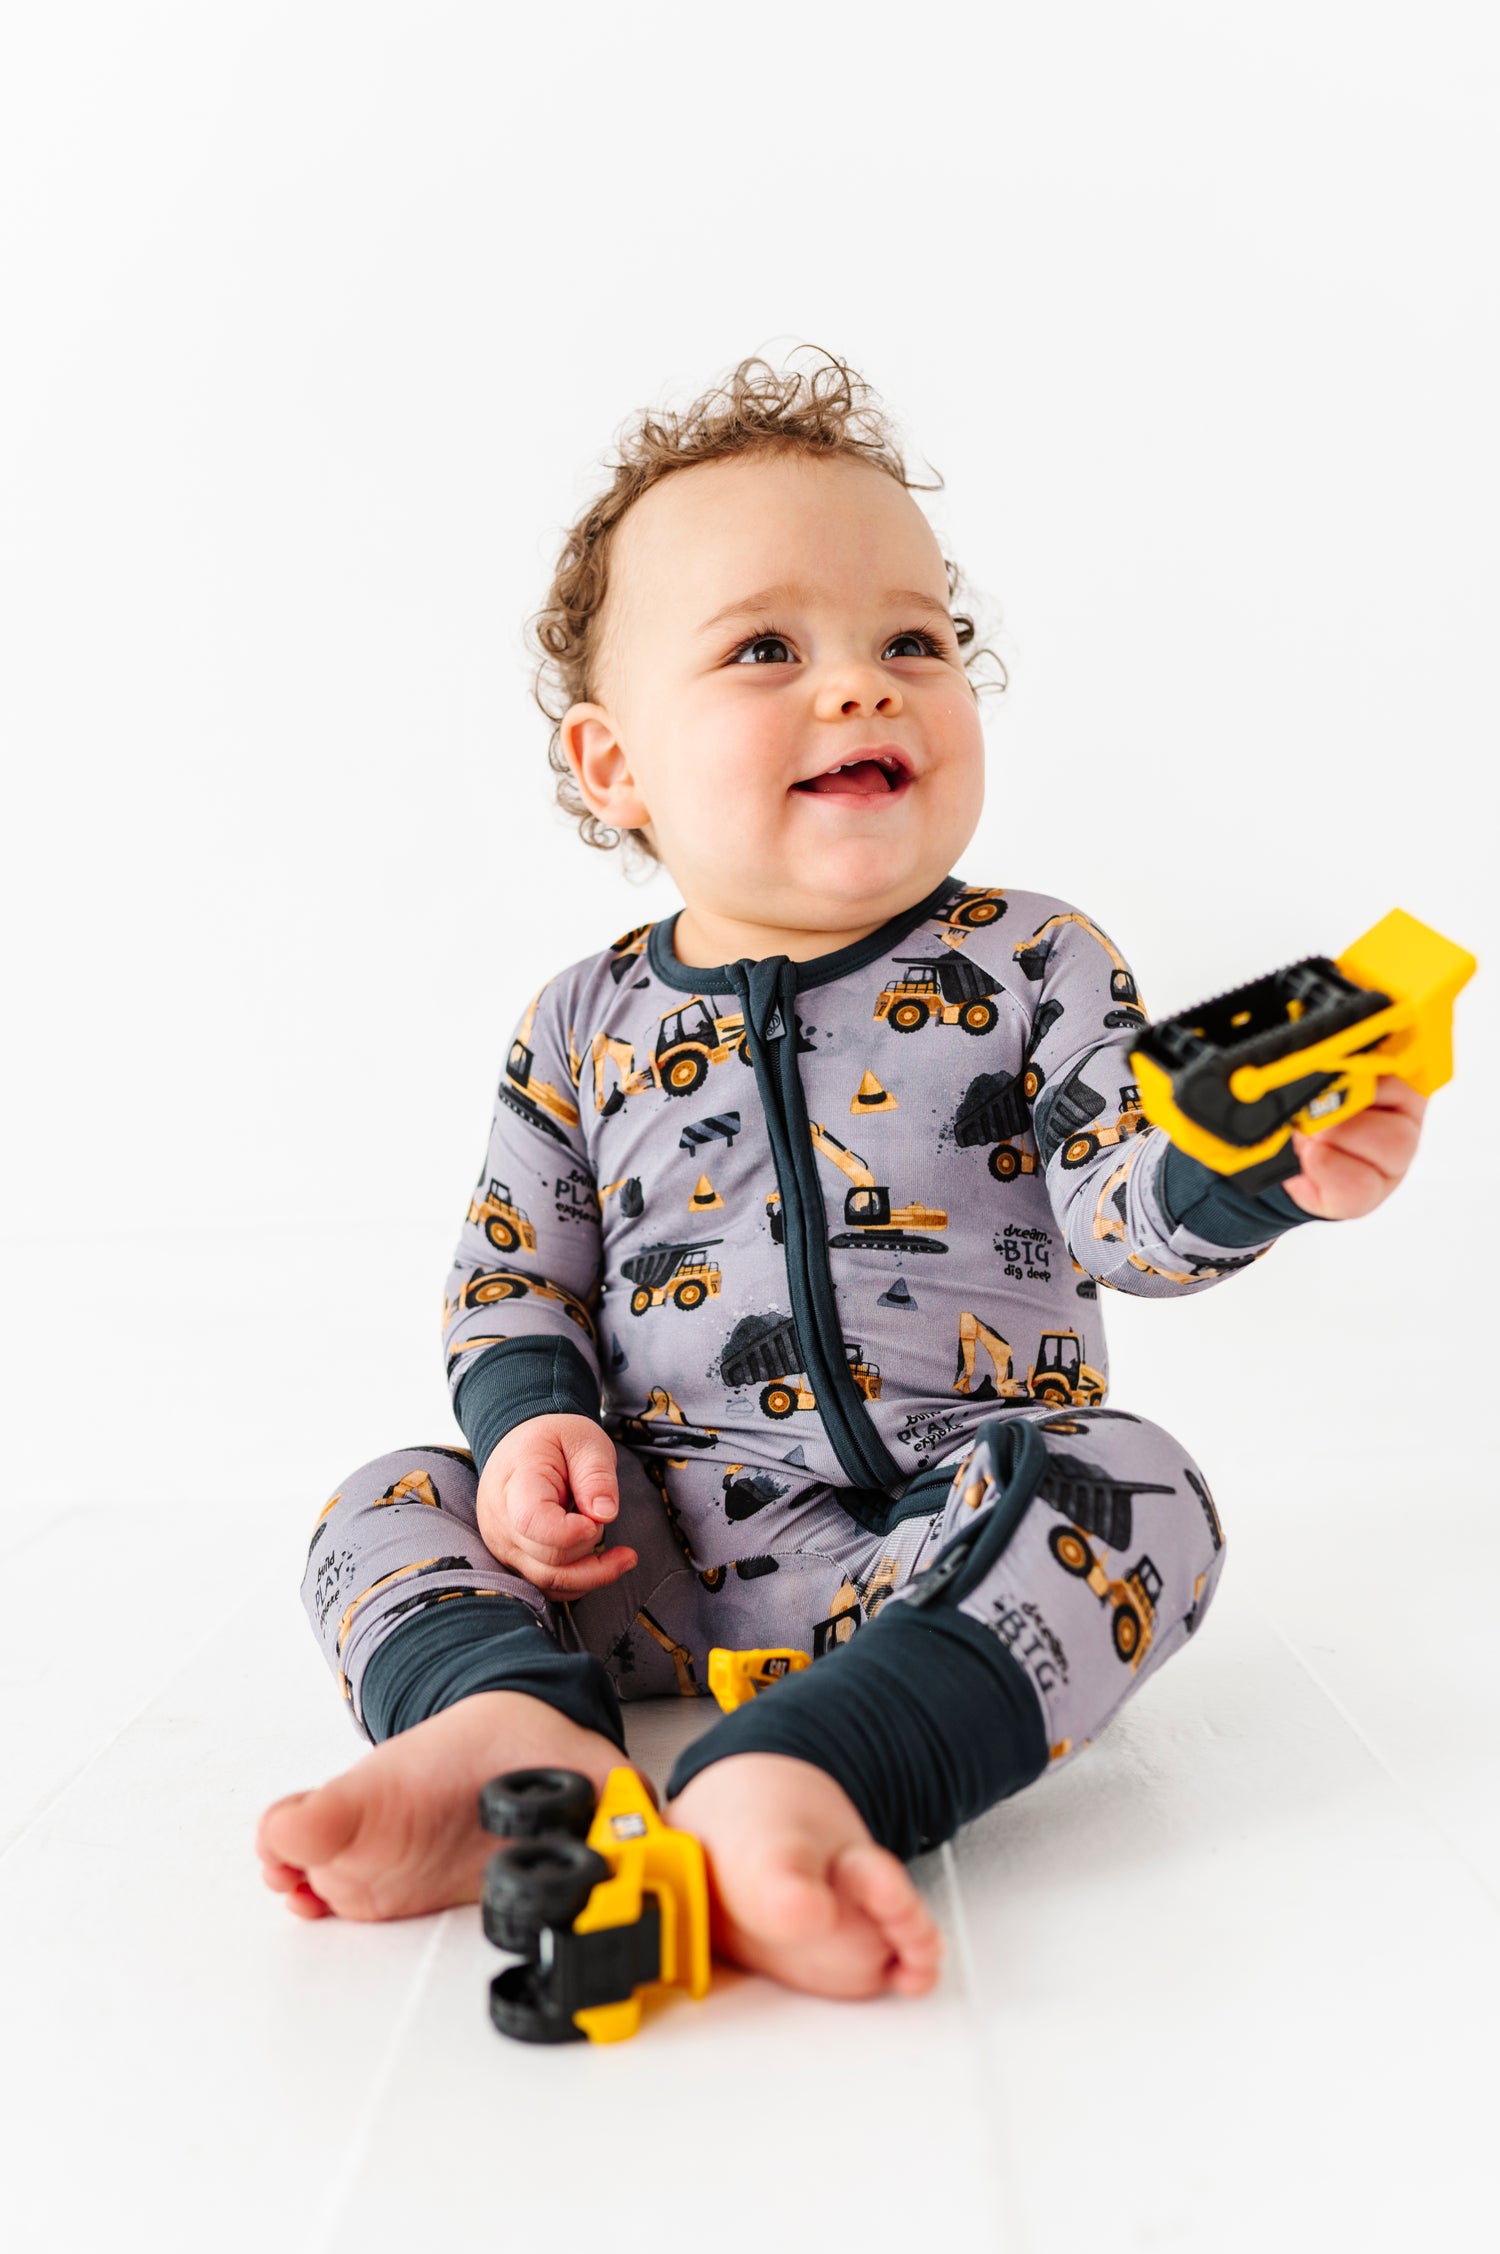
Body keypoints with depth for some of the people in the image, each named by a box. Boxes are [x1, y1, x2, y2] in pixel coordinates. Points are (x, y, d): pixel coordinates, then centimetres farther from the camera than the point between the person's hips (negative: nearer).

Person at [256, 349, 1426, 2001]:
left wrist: (1249, 1168, -33)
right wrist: (528, 1419, -9)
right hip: (657, 1554, 3)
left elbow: (1125, 1211, -10)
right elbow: (510, 1274, 11)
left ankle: (797, 1773, -46)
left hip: (951, 1536, -2)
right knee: (387, 1505, -9)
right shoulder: (586, 1027, 5)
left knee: (1133, 1489, -30)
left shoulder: (1031, 967, 0)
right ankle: (508, 1722, -38)